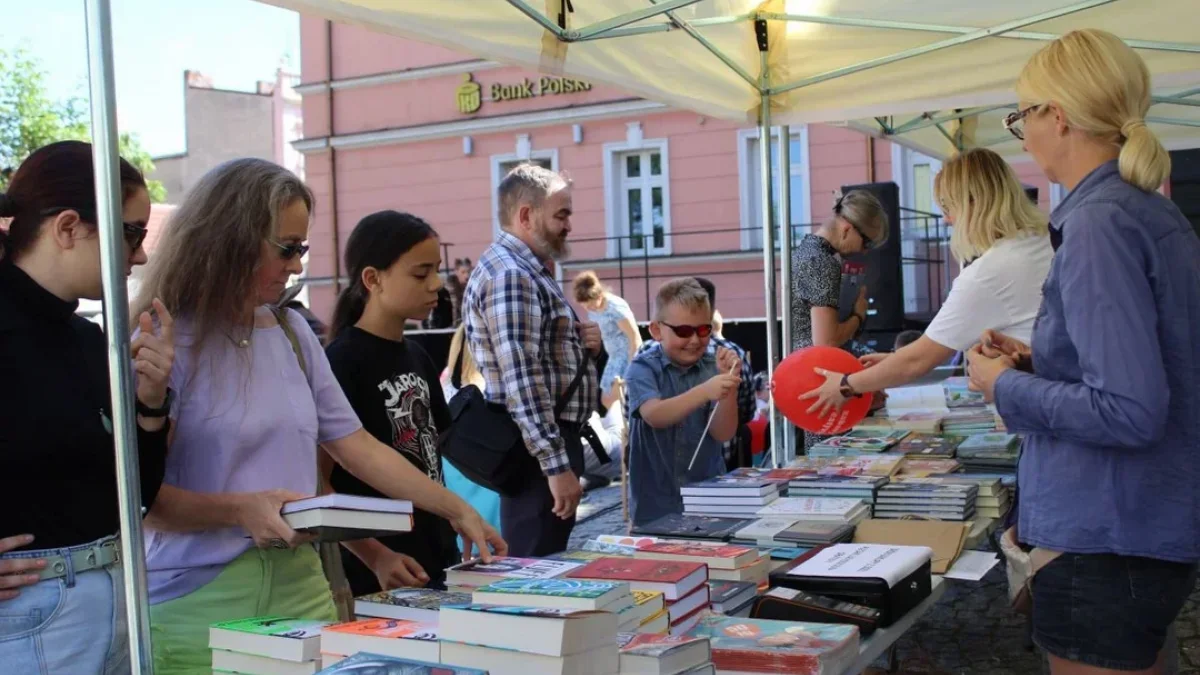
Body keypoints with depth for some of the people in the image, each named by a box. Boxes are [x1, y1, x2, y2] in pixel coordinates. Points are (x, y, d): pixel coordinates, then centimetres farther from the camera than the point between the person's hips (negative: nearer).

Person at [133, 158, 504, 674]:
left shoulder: (291, 333, 8)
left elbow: (356, 446, 11)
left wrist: (456, 510, 9)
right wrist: (238, 510, -26)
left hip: (299, 585, 6)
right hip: (197, 599, -5)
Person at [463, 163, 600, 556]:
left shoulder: (530, 271, 16)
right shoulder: (510, 275, -17)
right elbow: (522, 379, -25)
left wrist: (582, 343, 6)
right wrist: (556, 465, -27)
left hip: (553, 437, 11)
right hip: (537, 447, -11)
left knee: (549, 564, 16)